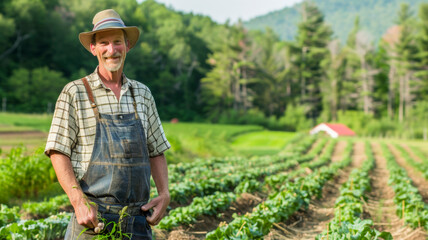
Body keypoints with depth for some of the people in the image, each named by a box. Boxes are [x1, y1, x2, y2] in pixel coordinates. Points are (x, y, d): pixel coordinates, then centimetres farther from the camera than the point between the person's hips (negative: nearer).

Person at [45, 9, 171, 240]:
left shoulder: (142, 94, 11)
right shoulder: (75, 93, -1)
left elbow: (156, 151, 15)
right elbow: (58, 152, -5)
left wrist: (164, 194, 1)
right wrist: (79, 202, -16)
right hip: (93, 217, -3)